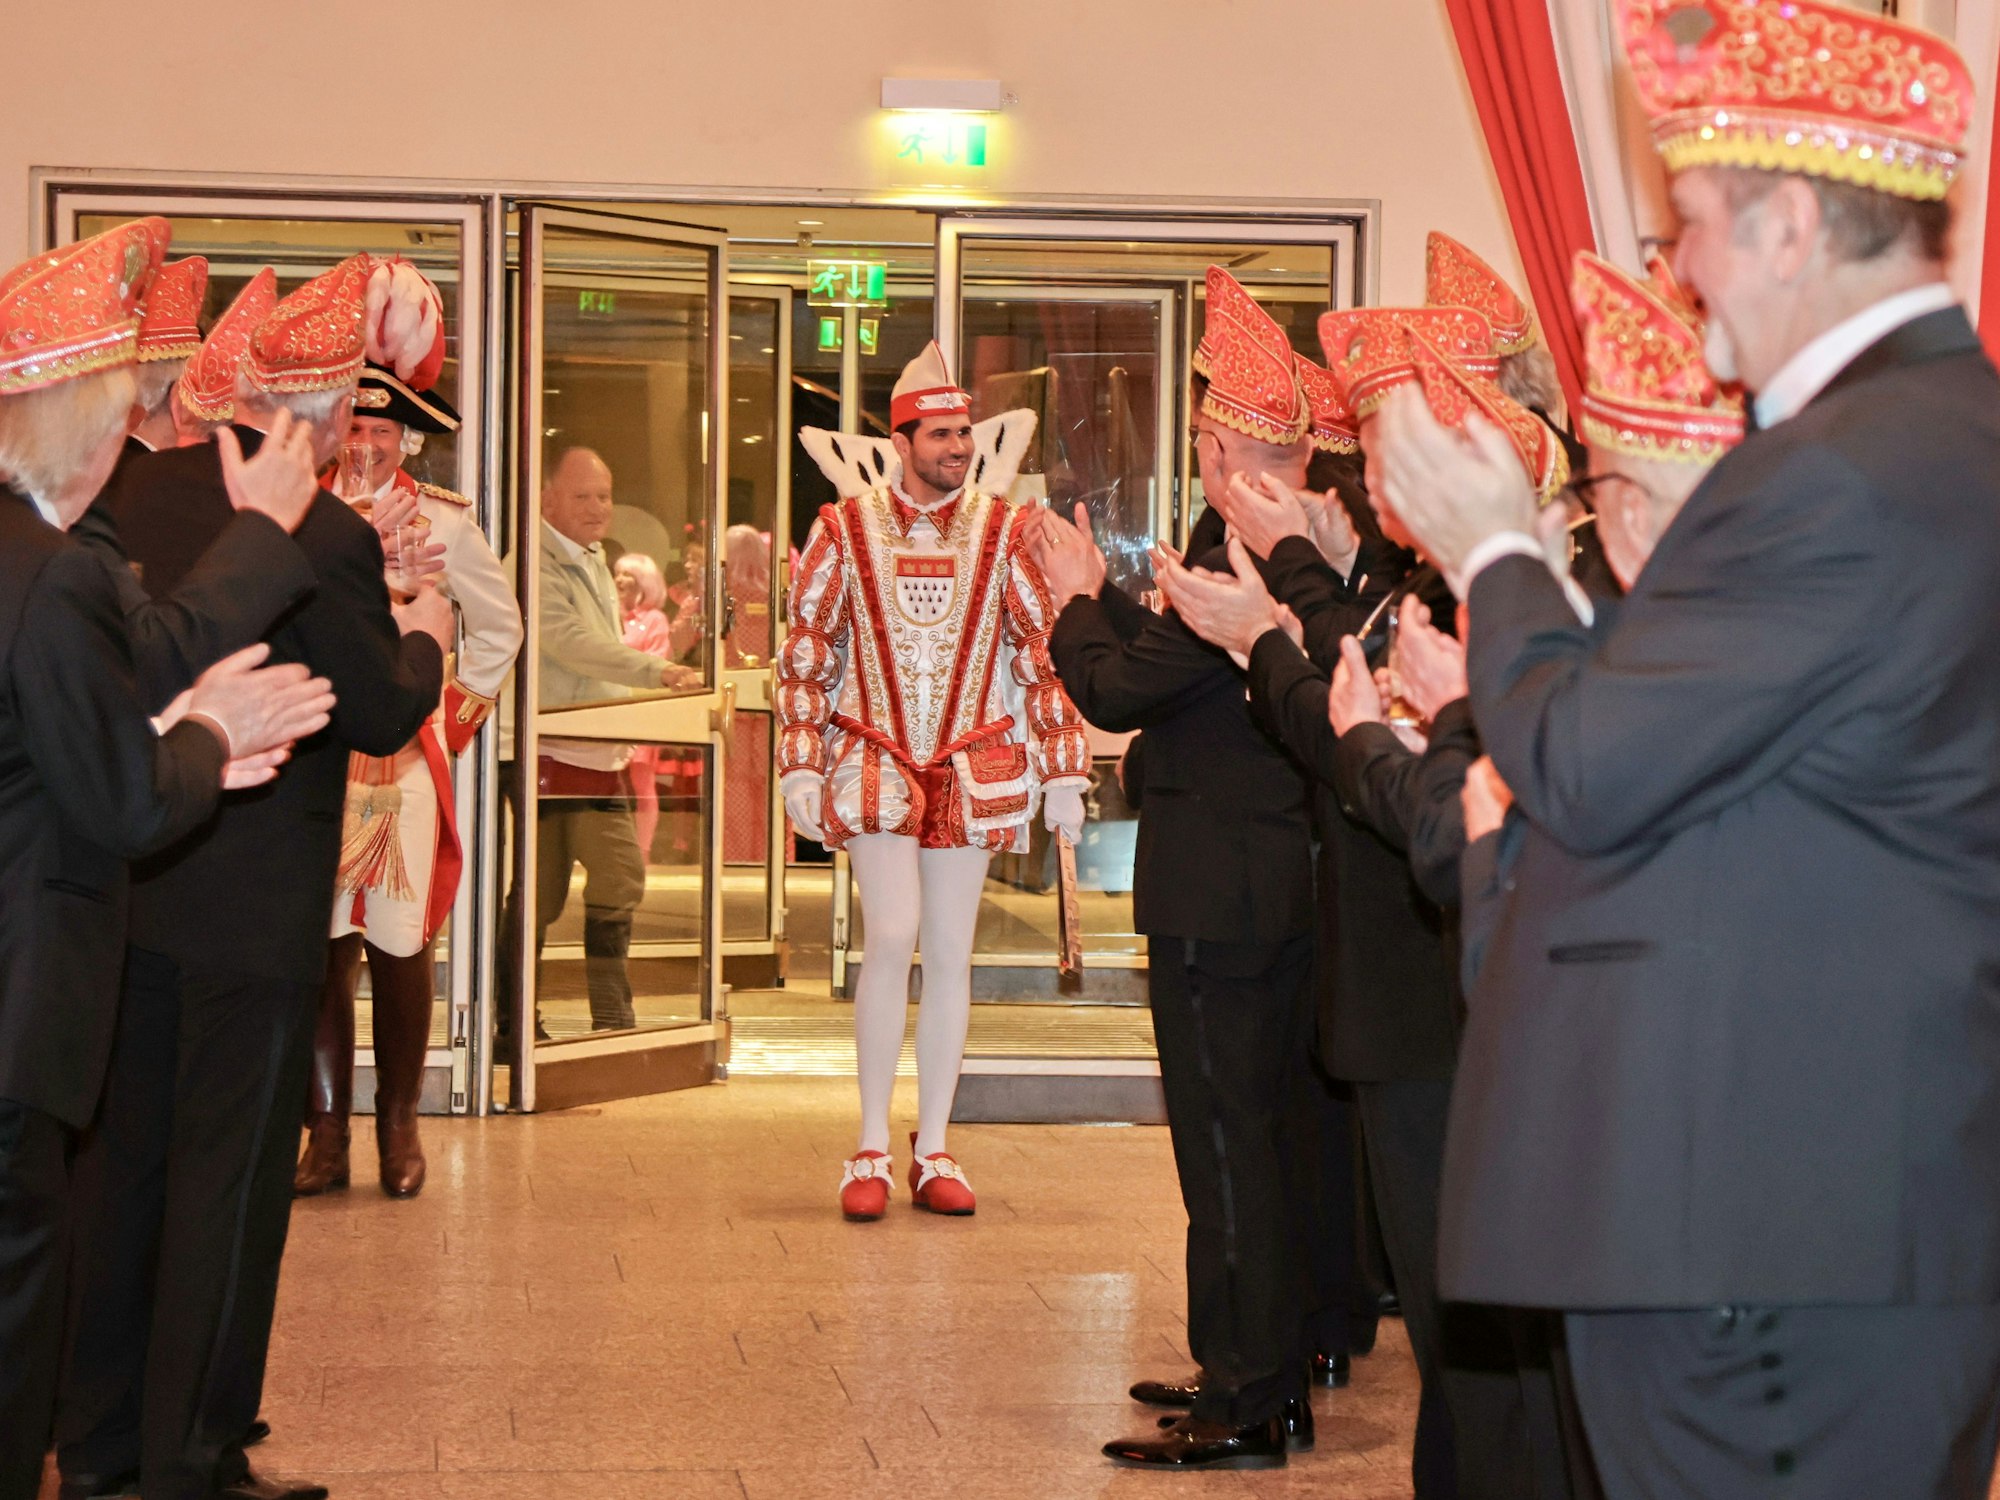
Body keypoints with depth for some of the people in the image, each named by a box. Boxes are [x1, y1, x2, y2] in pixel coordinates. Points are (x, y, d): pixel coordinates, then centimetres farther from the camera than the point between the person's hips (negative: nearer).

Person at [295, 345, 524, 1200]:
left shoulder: (443, 522, 5)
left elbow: (498, 627, 17)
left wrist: (460, 712, 10)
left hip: (404, 757, -1)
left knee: (398, 945, -3)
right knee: (319, 943, -2)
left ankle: (399, 1128, 10)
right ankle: (326, 1133, 5)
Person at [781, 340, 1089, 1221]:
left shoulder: (1005, 531, 1)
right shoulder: (846, 529, 0)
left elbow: (1046, 652, 5)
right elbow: (806, 652, 3)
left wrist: (1063, 774, 2)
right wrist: (801, 768, -2)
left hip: (973, 770, 2)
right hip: (877, 766, -1)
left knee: (950, 954, 4)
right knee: (892, 940, -13)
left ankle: (933, 1151, 14)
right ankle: (872, 1148, -2)